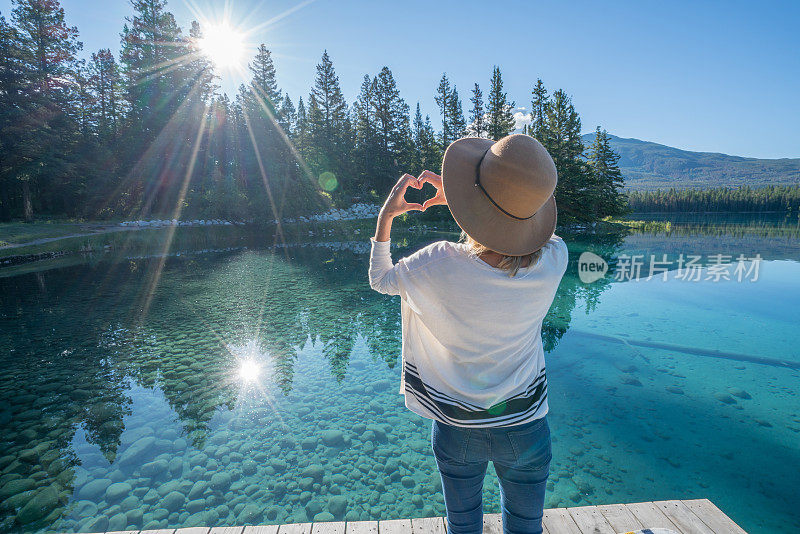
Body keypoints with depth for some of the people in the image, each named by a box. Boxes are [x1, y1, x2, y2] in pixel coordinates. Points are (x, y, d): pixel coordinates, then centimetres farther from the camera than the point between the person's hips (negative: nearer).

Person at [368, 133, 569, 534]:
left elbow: (380, 280, -6)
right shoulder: (553, 260, -20)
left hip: (456, 427, -1)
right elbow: (513, 229, 4)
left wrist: (385, 216, -1)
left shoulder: (439, 265, -28)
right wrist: (461, 197, 0)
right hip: (525, 426, 2)